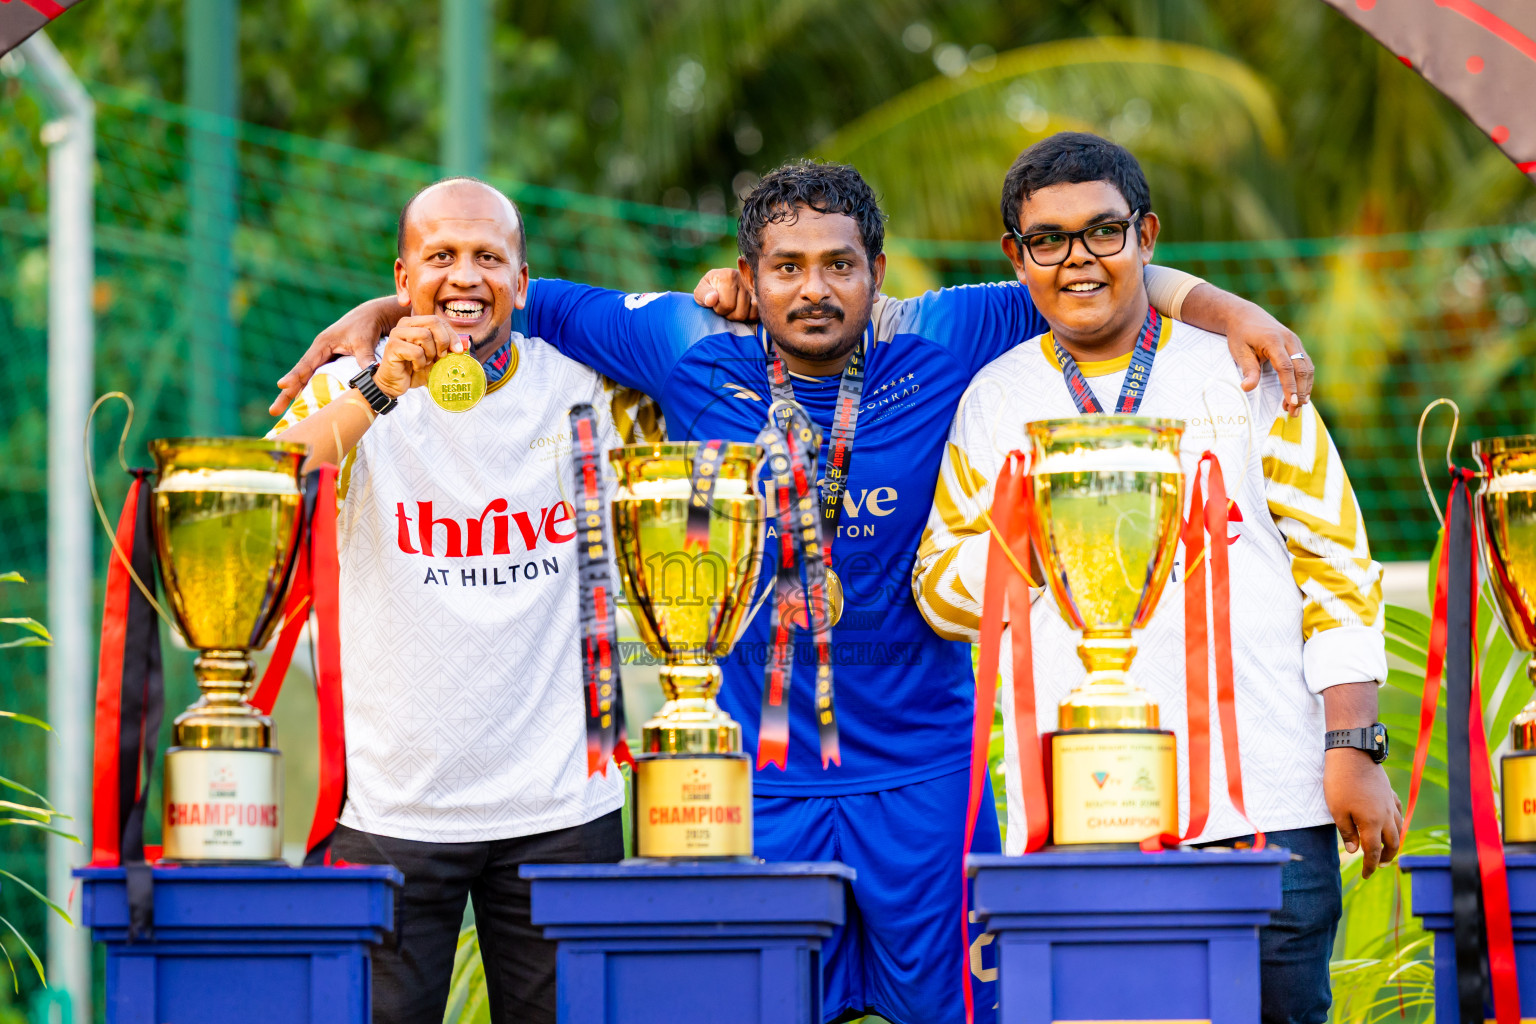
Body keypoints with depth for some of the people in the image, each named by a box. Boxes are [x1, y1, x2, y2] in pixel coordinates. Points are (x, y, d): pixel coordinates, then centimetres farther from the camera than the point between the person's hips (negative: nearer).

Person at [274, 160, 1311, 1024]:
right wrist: (381, 314, 7)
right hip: (756, 780, 0)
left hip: (921, 768, 0)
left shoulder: (935, 346, -3)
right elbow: (542, 305, 11)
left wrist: (1227, 309, -6)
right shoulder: (695, 354, -1)